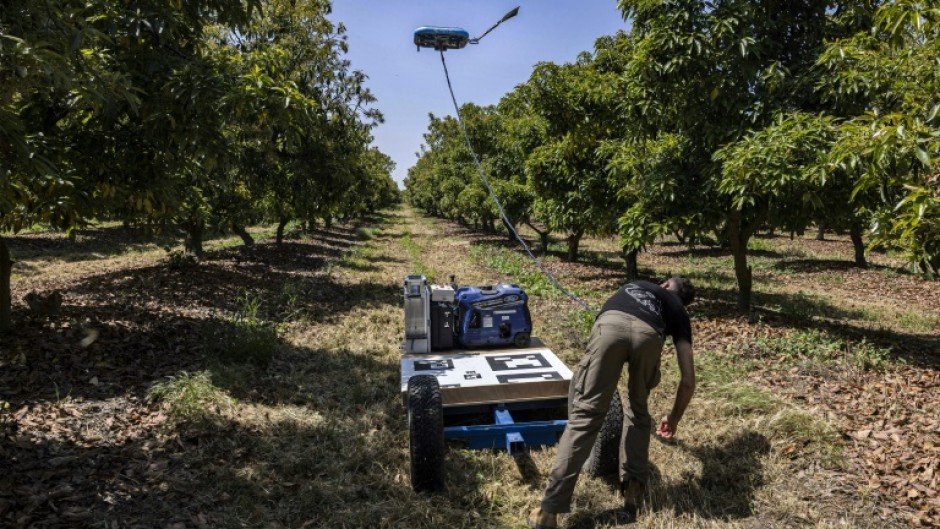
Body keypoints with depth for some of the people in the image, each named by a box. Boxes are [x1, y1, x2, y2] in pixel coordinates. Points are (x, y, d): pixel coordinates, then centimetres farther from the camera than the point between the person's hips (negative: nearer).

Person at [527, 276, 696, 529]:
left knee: (586, 413, 1)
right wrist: (674, 418, 48)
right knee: (638, 411, 27)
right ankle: (634, 489, 25)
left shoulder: (635, 285, 45)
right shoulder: (679, 312, 37)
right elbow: (688, 379, 32)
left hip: (610, 324, 0)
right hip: (647, 334, 0)